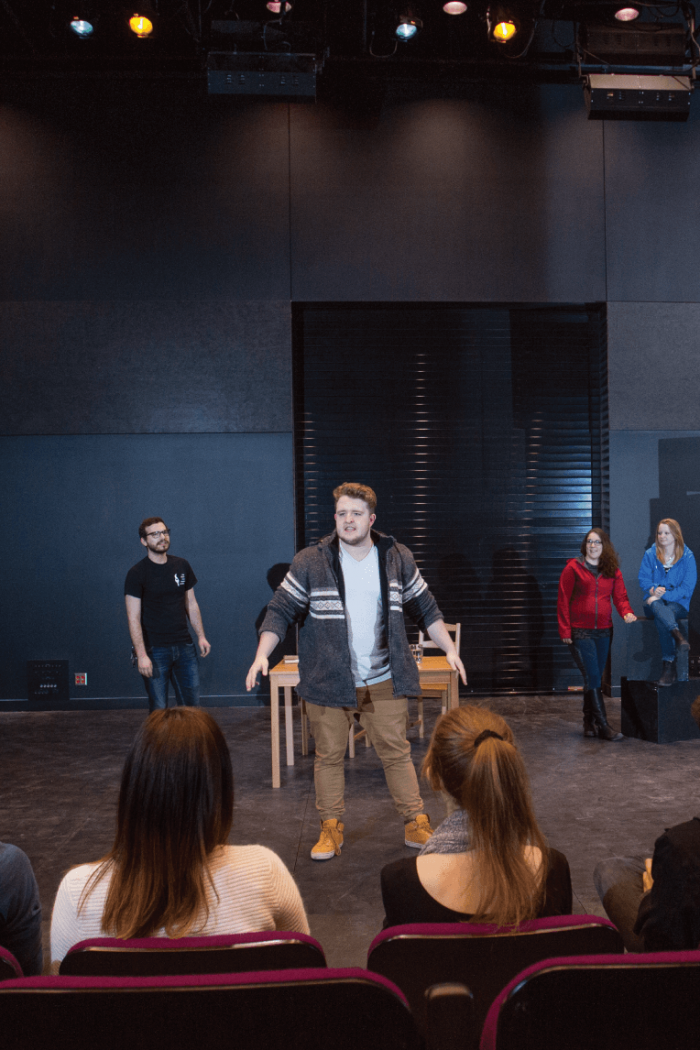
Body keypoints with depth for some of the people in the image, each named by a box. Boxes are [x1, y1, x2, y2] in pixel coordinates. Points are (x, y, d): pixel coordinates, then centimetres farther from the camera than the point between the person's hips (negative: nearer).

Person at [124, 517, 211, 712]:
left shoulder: (182, 566, 8)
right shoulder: (137, 573, -7)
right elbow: (134, 618, -11)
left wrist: (201, 636, 8)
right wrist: (141, 655, -17)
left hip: (184, 646, 5)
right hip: (155, 650, -4)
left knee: (191, 704, 7)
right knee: (159, 709, 0)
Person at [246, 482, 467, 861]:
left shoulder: (397, 558, 2)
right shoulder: (310, 562, -6)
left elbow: (425, 608, 11)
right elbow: (281, 610, -4)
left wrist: (449, 649, 6)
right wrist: (262, 655, -16)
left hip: (383, 681, 1)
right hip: (328, 682, -1)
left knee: (397, 753, 7)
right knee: (329, 756, 8)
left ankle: (416, 824, 20)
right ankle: (331, 830, 23)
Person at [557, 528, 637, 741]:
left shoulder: (612, 571, 10)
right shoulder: (573, 568, -3)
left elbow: (620, 596, 7)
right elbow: (563, 601, -4)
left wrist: (626, 612, -15)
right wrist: (565, 630, -9)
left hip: (603, 631, 5)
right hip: (580, 633, -5)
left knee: (595, 679, 10)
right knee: (592, 678, -10)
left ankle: (589, 724, 20)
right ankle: (602, 726, -8)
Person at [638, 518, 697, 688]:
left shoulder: (687, 557, 2)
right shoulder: (650, 555, 9)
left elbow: (688, 587, -6)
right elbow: (643, 579, 4)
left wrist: (664, 595, -18)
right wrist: (653, 590, -19)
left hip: (678, 603, -1)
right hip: (654, 602, 1)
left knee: (661, 618, -36)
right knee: (657, 607, -38)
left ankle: (669, 665, -40)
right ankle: (678, 634, -61)